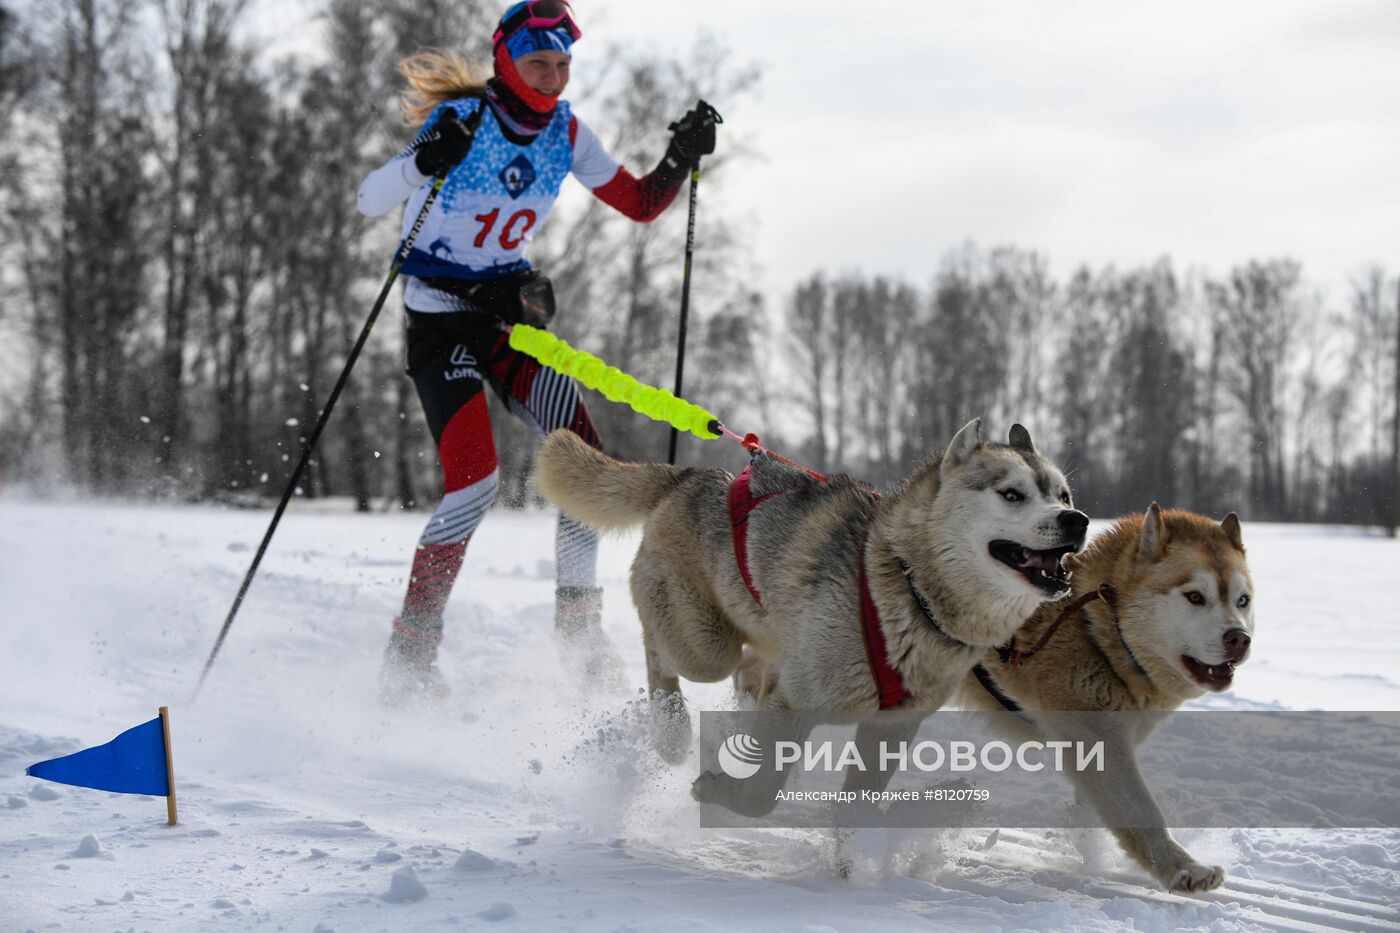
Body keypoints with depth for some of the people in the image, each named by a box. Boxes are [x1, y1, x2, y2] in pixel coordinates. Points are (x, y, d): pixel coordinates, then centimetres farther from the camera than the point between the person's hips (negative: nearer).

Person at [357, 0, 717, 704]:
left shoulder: (564, 133, 0)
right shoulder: (463, 119, -17)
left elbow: (640, 205, 8)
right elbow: (368, 202, -25)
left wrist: (681, 159, -9)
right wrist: (424, 162, -44)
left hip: (511, 309, 6)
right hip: (440, 317, -6)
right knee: (474, 480, -21)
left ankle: (579, 625, 9)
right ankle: (409, 653, -9)